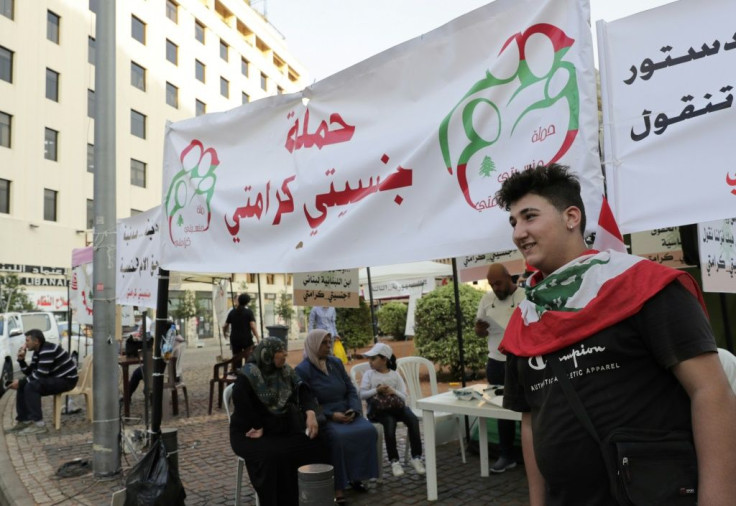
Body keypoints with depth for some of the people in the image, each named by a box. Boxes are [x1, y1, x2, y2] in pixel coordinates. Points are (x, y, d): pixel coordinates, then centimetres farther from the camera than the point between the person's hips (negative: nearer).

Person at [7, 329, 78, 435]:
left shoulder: (48, 350, -21)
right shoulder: (37, 352, 12)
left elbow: (40, 375, -25)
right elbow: (29, 372, 14)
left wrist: (20, 382, -16)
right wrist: (21, 359, 1)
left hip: (67, 380, -11)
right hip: (55, 379, 11)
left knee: (31, 387, -26)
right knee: (22, 386, 8)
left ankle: (38, 424, -23)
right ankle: (24, 420, 11)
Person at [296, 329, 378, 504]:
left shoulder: (336, 363, 10)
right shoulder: (302, 370, -7)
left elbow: (351, 390, 11)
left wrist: (353, 409, -9)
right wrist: (331, 415, -20)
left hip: (346, 413, 5)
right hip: (322, 417, -5)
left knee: (368, 430, -21)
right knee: (338, 437, -35)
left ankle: (355, 475, -5)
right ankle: (337, 486, -23)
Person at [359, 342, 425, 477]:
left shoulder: (395, 375, 7)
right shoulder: (369, 374, 5)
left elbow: (404, 397, 2)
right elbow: (362, 395, -5)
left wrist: (393, 392, -18)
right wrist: (376, 390, -18)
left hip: (395, 405, 2)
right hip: (378, 408, -2)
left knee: (413, 419, -26)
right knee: (389, 422, -35)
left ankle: (416, 457, -18)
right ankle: (394, 461, -22)